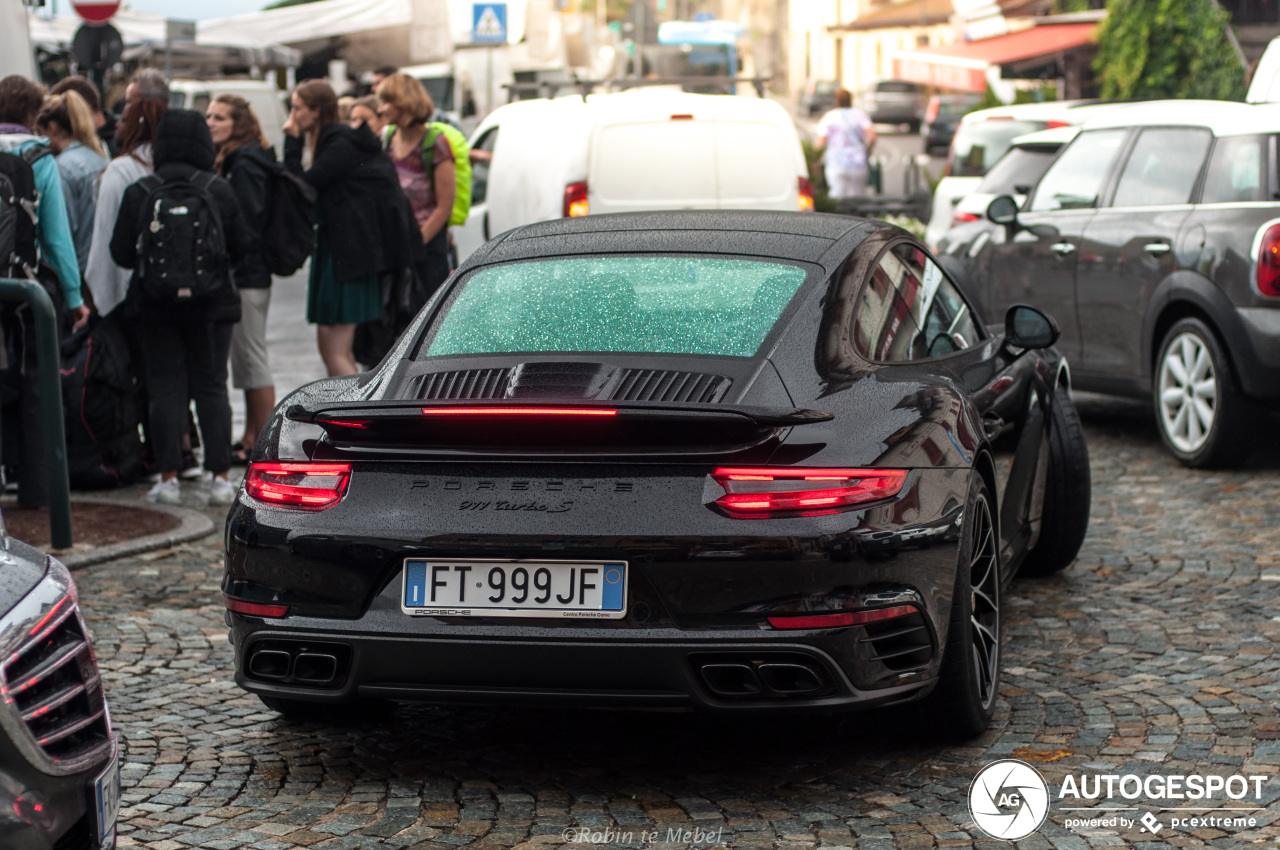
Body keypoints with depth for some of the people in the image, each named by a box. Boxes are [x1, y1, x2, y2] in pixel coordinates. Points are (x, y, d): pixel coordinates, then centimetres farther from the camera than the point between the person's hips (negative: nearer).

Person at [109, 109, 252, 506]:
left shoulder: (138, 193, -5)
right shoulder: (220, 190, -6)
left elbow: (121, 253, -2)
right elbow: (243, 246, -3)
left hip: (157, 305, 0)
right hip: (212, 305, 0)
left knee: (166, 388, 5)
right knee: (211, 387, 6)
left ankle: (168, 477, 2)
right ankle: (220, 477, 3)